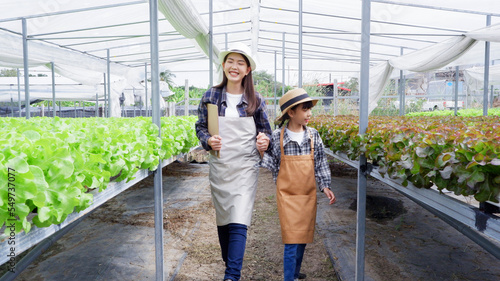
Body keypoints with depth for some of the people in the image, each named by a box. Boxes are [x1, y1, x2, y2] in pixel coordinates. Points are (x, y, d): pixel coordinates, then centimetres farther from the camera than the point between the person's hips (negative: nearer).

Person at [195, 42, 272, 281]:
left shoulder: (255, 100, 2)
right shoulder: (211, 96, 2)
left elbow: (265, 128, 11)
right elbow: (200, 127, 7)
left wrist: (264, 139, -11)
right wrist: (208, 140, -14)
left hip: (246, 167, -2)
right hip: (219, 166, 2)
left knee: (239, 221, -9)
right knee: (222, 219, 14)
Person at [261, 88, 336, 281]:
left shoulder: (313, 136, -1)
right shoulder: (277, 137, -9)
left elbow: (321, 164, 8)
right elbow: (272, 164, 0)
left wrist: (325, 186, 1)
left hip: (308, 195, 4)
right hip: (287, 195, -4)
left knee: (303, 238, 15)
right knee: (291, 241, -4)